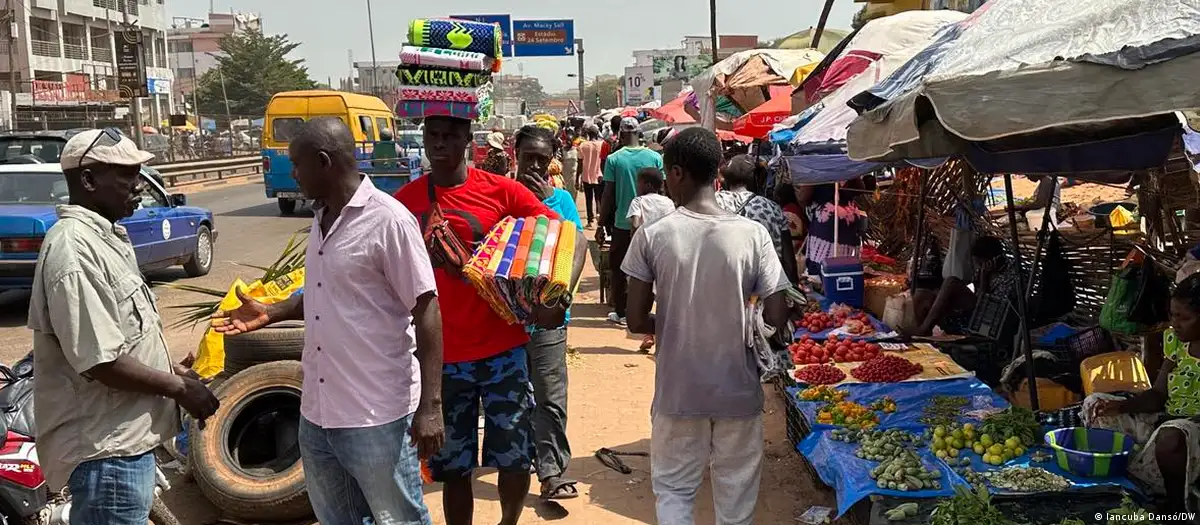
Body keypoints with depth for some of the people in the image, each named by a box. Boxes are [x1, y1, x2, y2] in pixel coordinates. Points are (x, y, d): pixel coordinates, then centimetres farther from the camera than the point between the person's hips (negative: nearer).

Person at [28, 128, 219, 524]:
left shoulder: (102, 236, 11)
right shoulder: (75, 250, -22)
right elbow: (100, 361, -26)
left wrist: (172, 370, 12)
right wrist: (178, 388, -16)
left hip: (122, 435, 10)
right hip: (105, 448, -10)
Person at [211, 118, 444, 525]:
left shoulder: (388, 220, -16)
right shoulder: (322, 219, 11)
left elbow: (425, 310, -17)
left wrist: (429, 405, -19)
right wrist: (271, 313, 9)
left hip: (377, 417, -8)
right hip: (317, 413, 9)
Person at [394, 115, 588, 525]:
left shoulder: (502, 191, -5)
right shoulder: (404, 202, 0)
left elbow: (573, 239, -5)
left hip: (503, 349, -1)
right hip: (442, 357, 1)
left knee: (514, 456, 7)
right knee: (452, 466, 11)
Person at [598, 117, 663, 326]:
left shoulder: (614, 159, -9)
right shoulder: (655, 157, -5)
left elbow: (608, 195, -7)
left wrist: (601, 225, 1)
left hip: (622, 223, -1)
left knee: (619, 269, 11)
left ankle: (620, 313, 16)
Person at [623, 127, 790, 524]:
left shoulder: (653, 236, -11)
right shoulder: (753, 234, -9)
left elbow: (637, 321, -7)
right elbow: (777, 318, -9)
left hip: (678, 391, -1)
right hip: (738, 389, 1)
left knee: (673, 491, 16)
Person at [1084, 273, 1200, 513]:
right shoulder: (1177, 343, 6)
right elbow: (1157, 395, 6)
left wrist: (1178, 419, -27)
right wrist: (1120, 406, -11)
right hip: (1165, 422, 8)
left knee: (1171, 436, -41)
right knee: (1094, 404, 2)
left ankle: (1176, 507, -15)